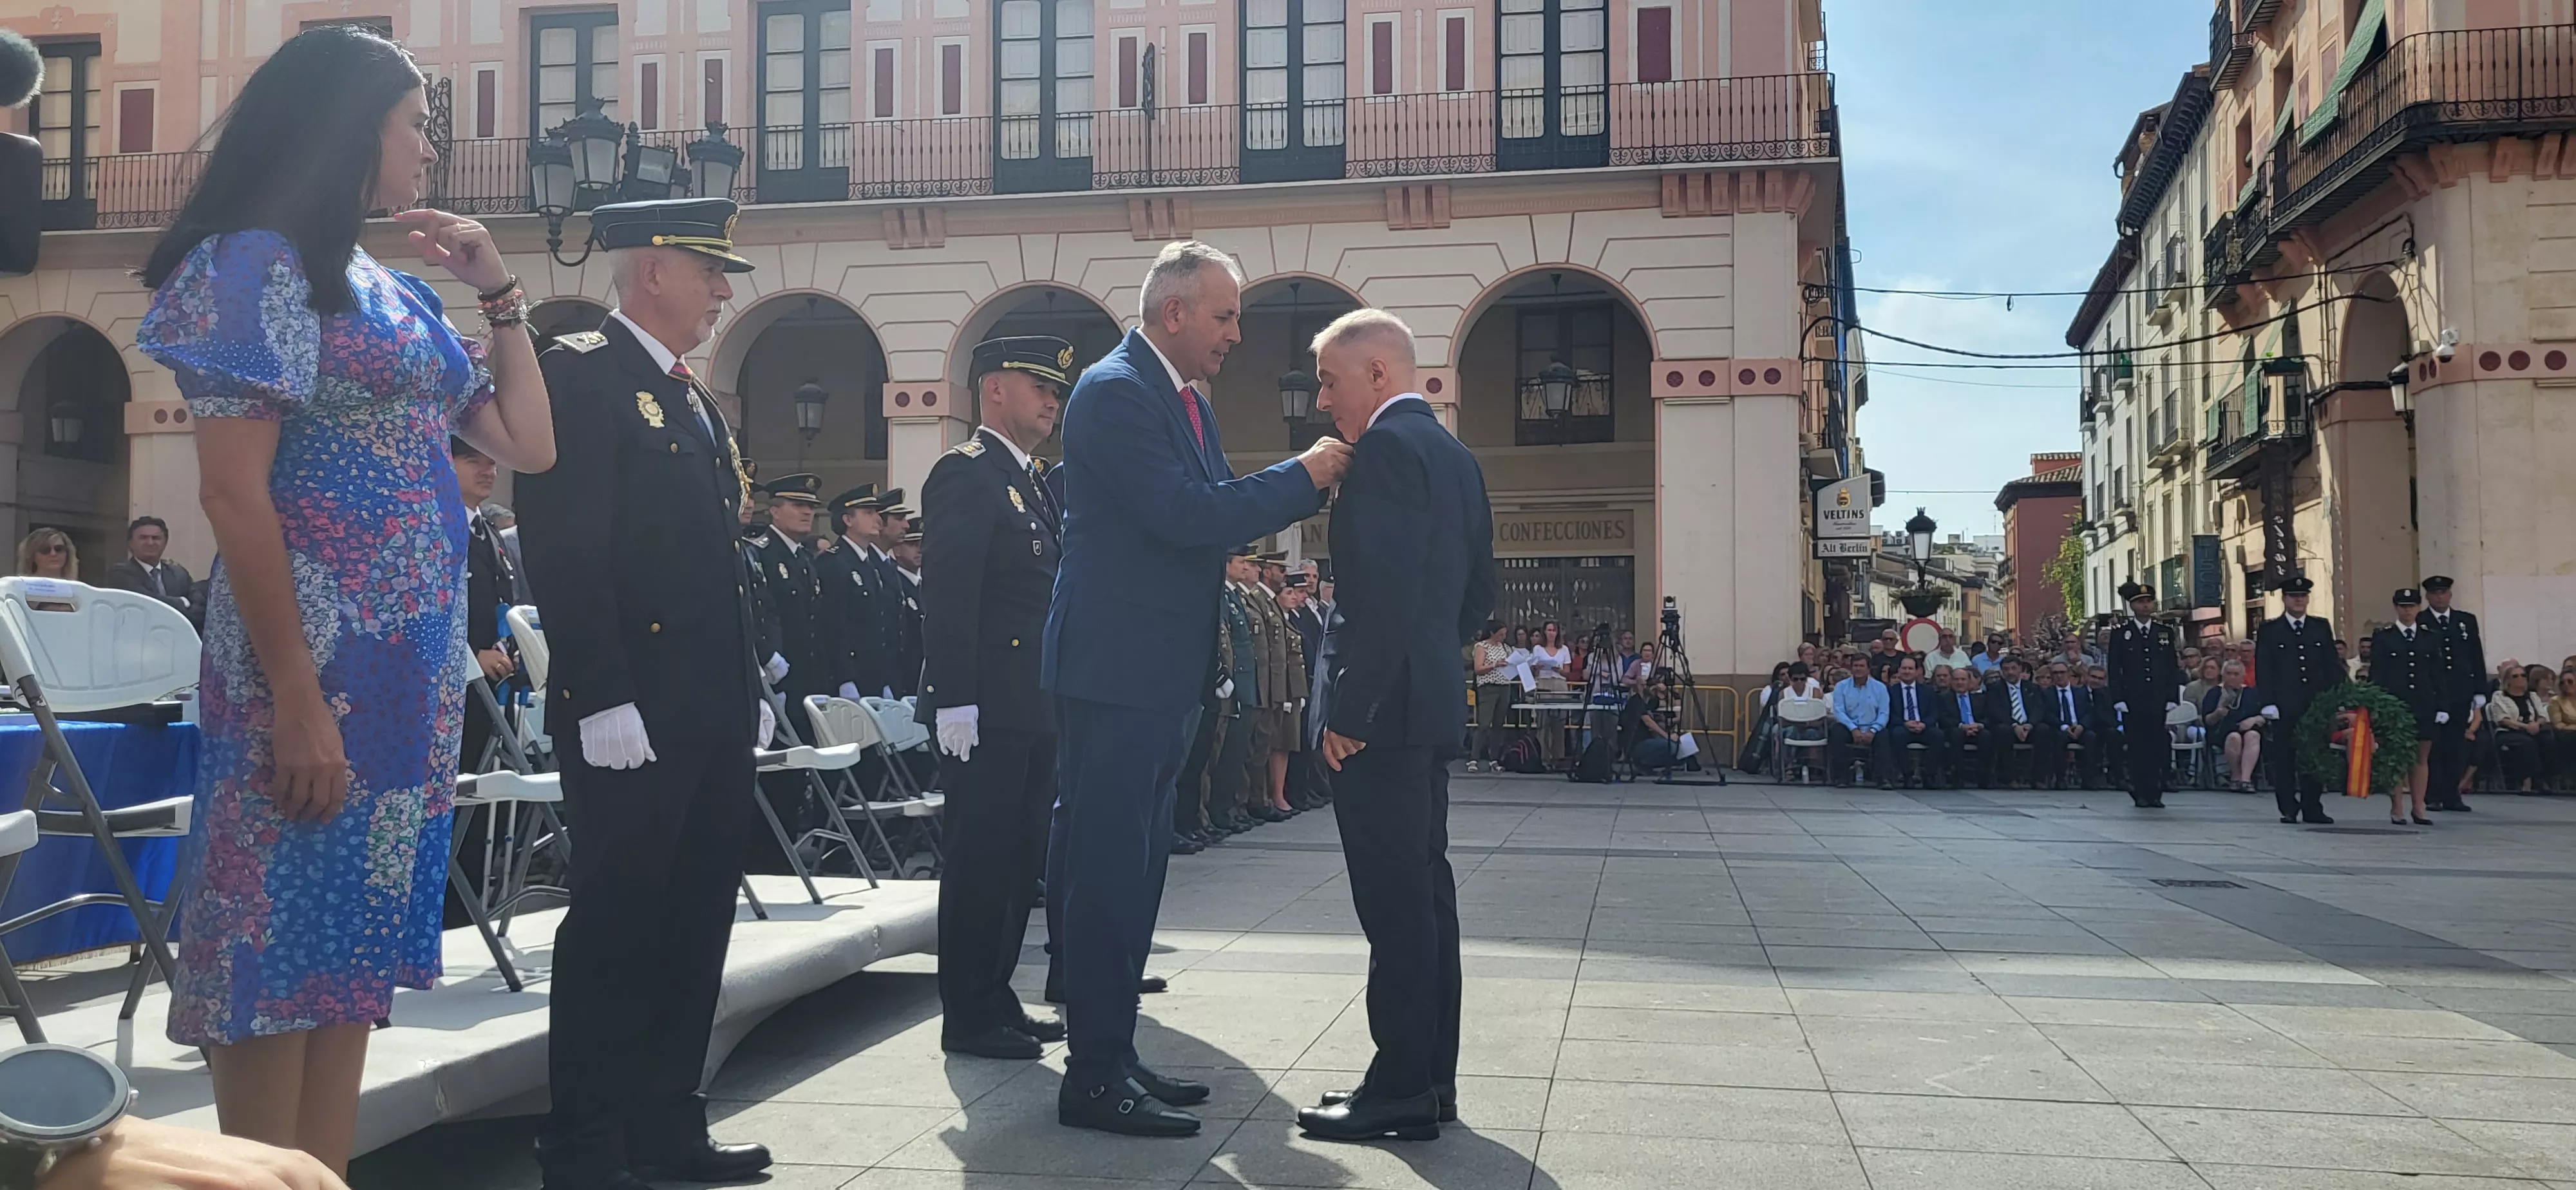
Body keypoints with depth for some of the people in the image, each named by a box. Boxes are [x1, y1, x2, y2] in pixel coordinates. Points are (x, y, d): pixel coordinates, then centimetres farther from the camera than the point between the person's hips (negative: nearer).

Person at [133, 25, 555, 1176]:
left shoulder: (395, 292, 16)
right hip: (315, 660, -8)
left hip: (410, 663, 8)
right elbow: (233, 492, -14)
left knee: (354, 947, 9)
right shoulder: (254, 263, -6)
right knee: (278, 943, -3)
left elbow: (529, 445, 18)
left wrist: (499, 290, 12)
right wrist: (297, 700, -20)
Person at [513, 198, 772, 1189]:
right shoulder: (581, 373, -8)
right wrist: (602, 700, -21)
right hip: (632, 719, -9)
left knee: (694, 928, 12)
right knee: (614, 926, -1)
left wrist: (750, 690, 17)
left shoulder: (693, 399, 20)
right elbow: (564, 552, -17)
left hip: (713, 717, 9)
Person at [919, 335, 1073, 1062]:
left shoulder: (1035, 483, 20)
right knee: (981, 862, -3)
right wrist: (955, 703, -22)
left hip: (1033, 710, 9)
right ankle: (968, 1019, 6)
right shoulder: (966, 473, -9)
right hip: (987, 713, -9)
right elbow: (949, 597, -17)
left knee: (1019, 862, 13)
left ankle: (995, 1000, 23)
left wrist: (1058, 699, 18)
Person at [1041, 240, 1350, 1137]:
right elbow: (1183, 515, -22)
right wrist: (1301, 477, -14)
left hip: (1160, 672, 10)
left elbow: (1213, 508, 17)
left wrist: (1305, 483, 3)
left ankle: (1113, 1054, 24)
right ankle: (1093, 1078, 2)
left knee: (1133, 869, 15)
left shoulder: (1188, 400, 16)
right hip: (1114, 668, -10)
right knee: (1106, 869, -5)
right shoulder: (1116, 391, -14)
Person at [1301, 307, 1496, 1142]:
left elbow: (1386, 590, -22)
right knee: (1422, 890, 12)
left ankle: (1402, 1090, -1)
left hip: (1382, 710, -10)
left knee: (1395, 900, -6)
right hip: (1428, 704, 10)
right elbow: (1481, 587, 21)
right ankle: (1430, 1074, 19)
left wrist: (1347, 709, -20)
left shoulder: (1387, 446, -12)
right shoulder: (1452, 453, 17)